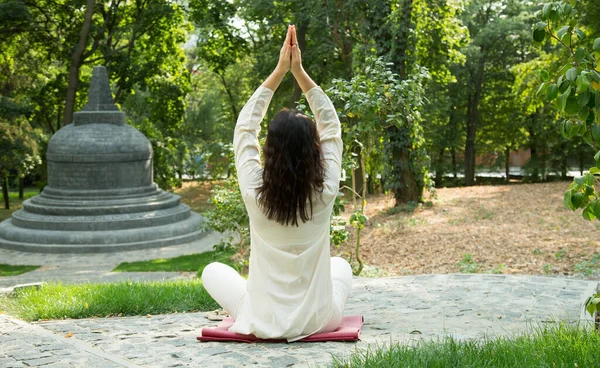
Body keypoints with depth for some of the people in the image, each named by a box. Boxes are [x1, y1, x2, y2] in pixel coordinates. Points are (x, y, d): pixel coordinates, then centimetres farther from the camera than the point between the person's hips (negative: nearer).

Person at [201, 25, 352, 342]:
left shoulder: (254, 192, -18)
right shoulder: (325, 192, -17)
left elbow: (244, 127, -3)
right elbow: (331, 127, -2)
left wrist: (279, 71, -2)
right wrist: (299, 72, -2)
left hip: (262, 324, -1)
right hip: (318, 321, 1)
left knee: (213, 270, 26)